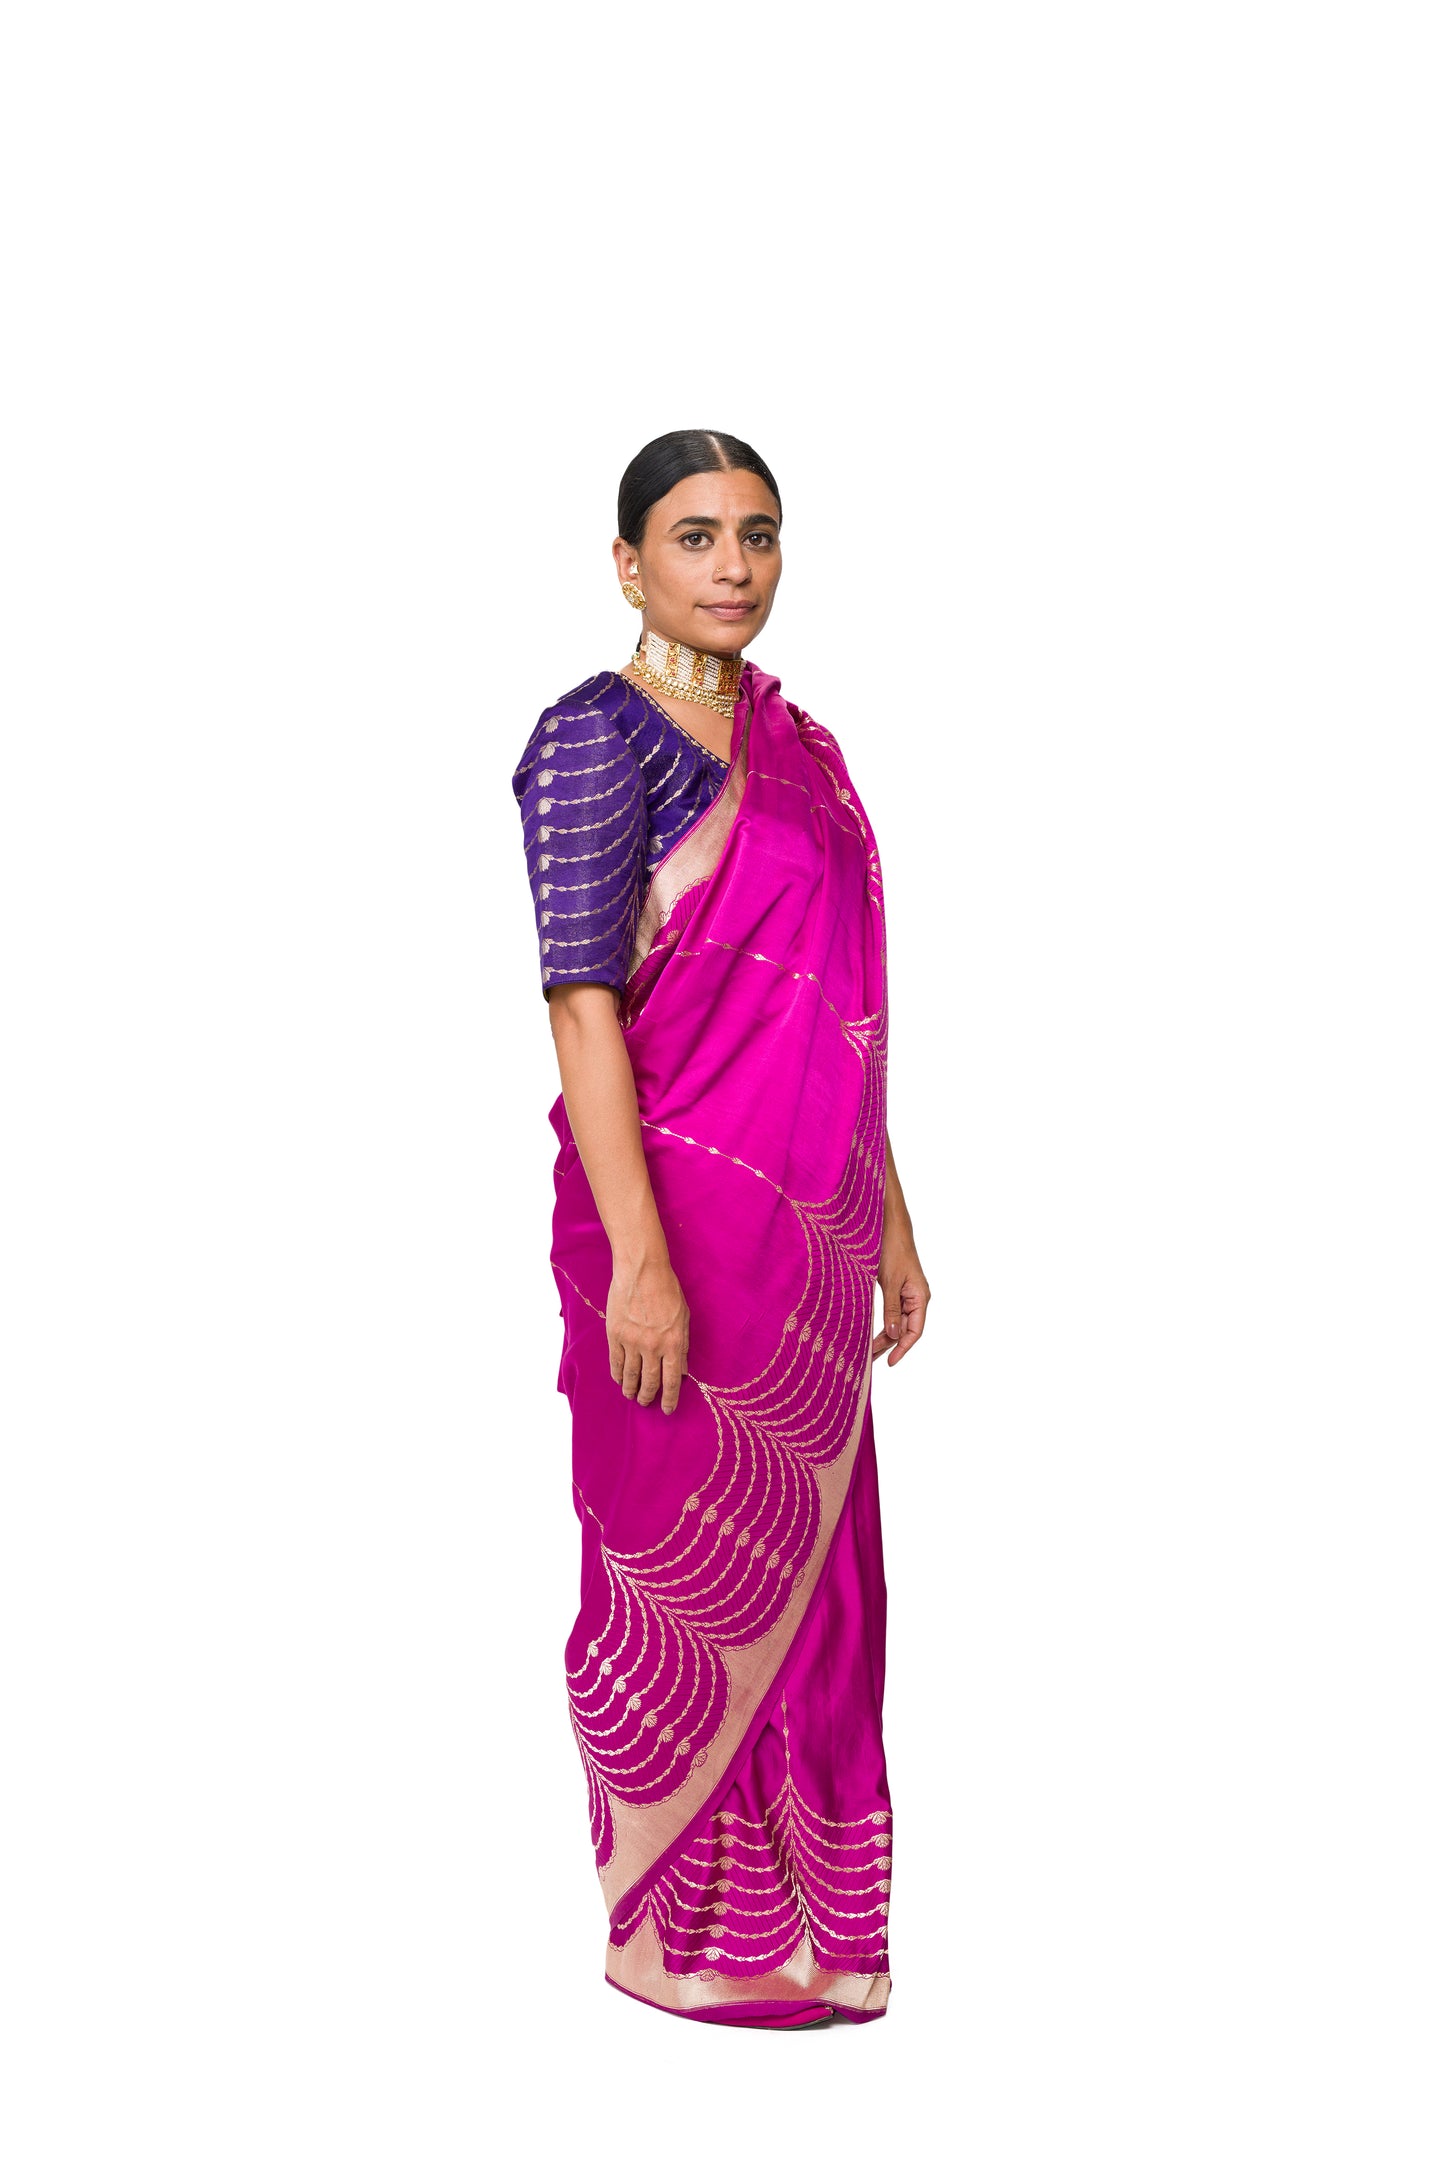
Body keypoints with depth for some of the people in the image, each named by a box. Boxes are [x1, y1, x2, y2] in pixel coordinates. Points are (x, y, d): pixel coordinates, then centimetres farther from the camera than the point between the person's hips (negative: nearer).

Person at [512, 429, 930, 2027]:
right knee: (697, 1573, 3)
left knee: (807, 1570, 13)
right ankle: (683, 1931, 18)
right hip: (686, 1218, -7)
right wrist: (639, 1260, -21)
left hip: (812, 1235, 7)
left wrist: (891, 1222, 16)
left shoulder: (799, 747, 13)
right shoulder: (598, 738, -10)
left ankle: (801, 1917, 25)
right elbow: (580, 1005, -16)